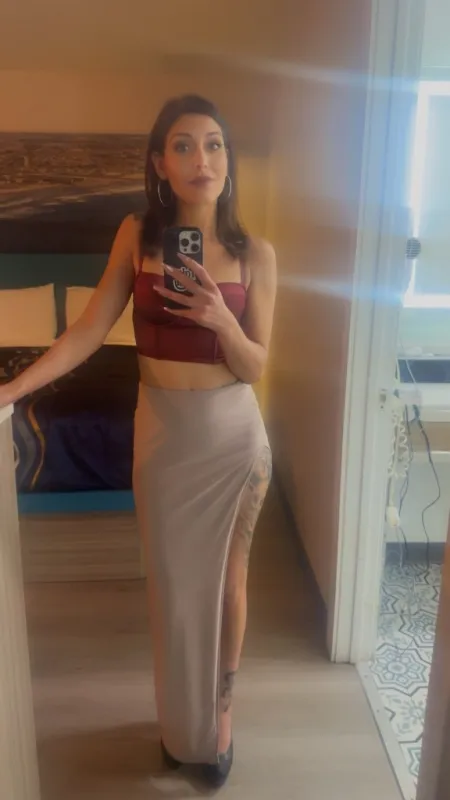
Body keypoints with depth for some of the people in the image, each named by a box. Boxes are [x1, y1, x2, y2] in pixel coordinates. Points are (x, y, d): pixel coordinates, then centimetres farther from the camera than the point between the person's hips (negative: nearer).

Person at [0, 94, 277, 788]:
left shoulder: (255, 254, -7)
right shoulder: (137, 235, -4)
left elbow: (255, 367, -7)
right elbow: (90, 330, -6)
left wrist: (222, 320, -26)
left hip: (233, 436, -1)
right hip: (160, 433, 1)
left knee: (225, 578, 14)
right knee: (171, 583, 15)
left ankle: (221, 710, 40)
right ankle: (182, 723, 41)